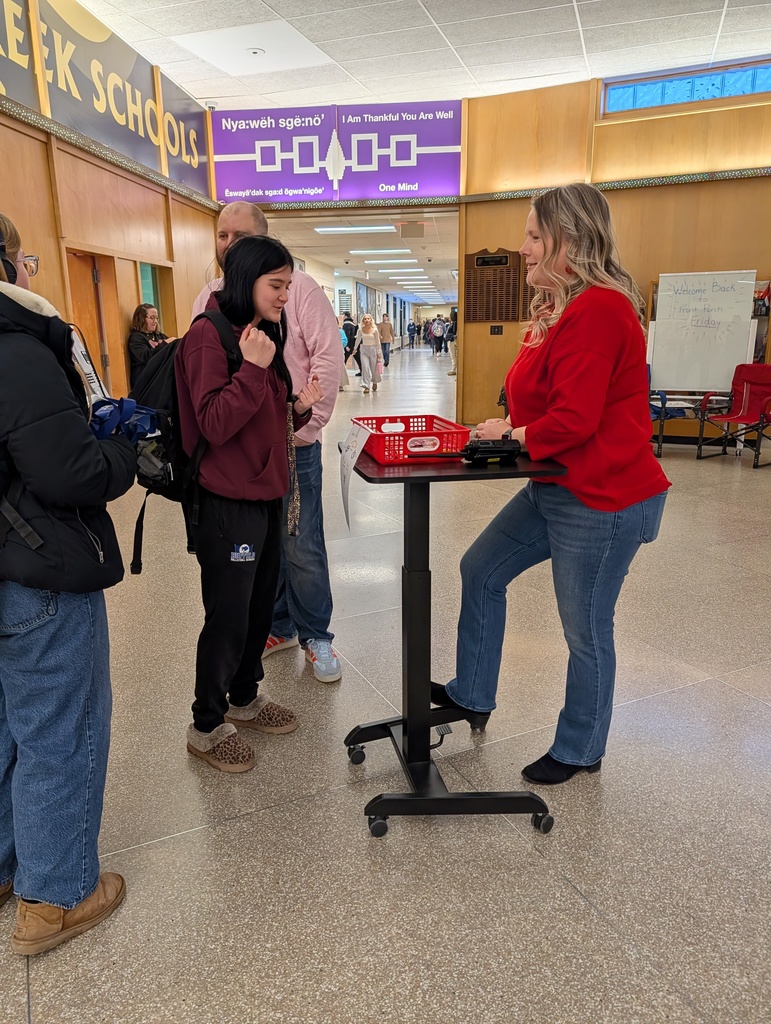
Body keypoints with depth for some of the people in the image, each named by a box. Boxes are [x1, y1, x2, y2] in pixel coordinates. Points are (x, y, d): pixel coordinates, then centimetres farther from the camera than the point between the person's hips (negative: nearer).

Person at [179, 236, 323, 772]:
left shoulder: (263, 334, 14)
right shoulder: (208, 334, -13)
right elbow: (215, 425, -19)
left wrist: (301, 406, 2)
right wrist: (253, 368, -24)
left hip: (267, 493, 8)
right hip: (227, 501, -8)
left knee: (260, 606, 17)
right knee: (228, 617, 2)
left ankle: (245, 697, 37)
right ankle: (206, 725, 22)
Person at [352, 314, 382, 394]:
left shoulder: (375, 330, -9)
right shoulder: (360, 330, -3)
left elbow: (378, 342, -3)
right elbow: (358, 339, 13)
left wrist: (379, 353, -3)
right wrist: (355, 348, 21)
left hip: (373, 349, -1)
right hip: (364, 349, 1)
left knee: (374, 368, 8)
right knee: (365, 368, -8)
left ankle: (375, 382, 35)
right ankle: (366, 386, -7)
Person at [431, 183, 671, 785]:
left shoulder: (599, 310, -21)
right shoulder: (561, 308, 12)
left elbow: (575, 419, -26)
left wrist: (512, 435, -10)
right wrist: (509, 429, -1)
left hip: (602, 498, -10)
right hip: (557, 487, 11)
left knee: (586, 630, 5)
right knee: (481, 570, 15)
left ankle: (580, 751, 29)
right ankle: (472, 697, 32)